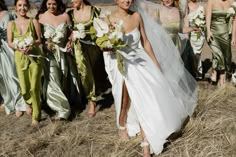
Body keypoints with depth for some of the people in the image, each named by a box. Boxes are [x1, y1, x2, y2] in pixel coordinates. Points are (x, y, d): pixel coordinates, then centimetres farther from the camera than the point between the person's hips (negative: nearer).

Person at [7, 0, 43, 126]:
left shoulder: (34, 22, 1)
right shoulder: (11, 24, 5)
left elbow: (39, 40, 1)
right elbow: (9, 43, 2)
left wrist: (31, 45, -18)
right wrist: (19, 48, -17)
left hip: (35, 56, -2)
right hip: (20, 57, 2)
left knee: (34, 87, -6)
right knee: (24, 87, 4)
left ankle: (36, 116, 9)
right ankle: (29, 102, 41)